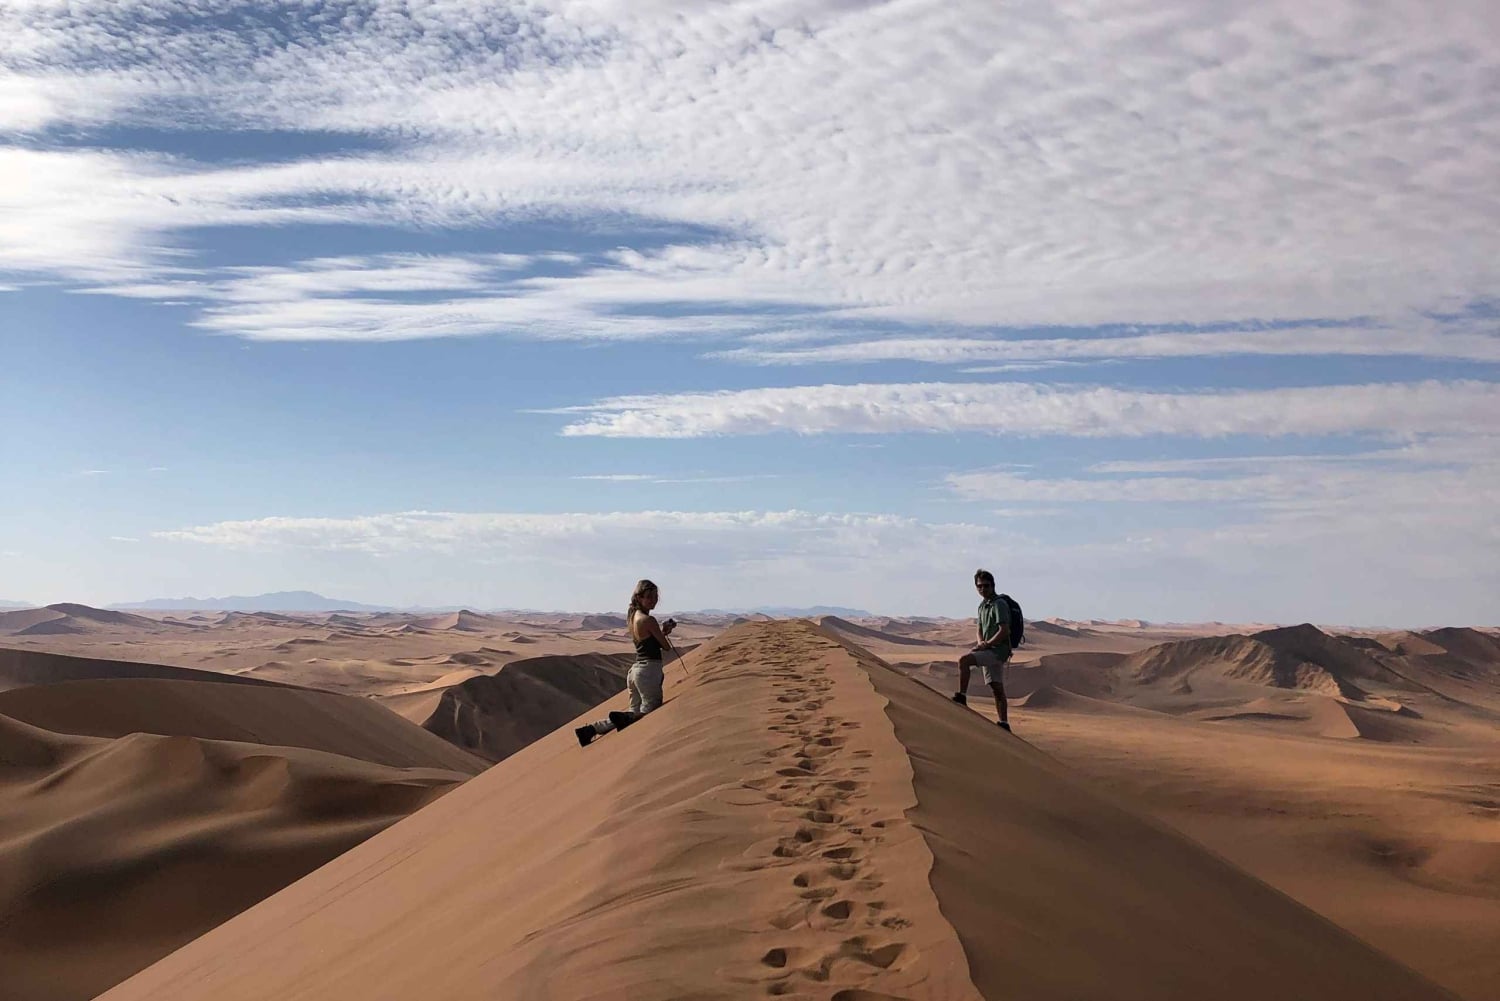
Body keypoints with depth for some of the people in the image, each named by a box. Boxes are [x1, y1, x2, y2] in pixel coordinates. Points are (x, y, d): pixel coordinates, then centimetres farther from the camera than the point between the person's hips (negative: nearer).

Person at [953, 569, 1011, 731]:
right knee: (997, 688, 9)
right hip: (990, 651, 9)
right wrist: (981, 643, 1)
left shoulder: (999, 604, -11)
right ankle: (1004, 724, 13)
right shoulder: (983, 605, 16)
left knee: (964, 660, -24)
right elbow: (979, 629, 22)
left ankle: (961, 697, -20)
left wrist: (986, 644, -15)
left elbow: (1004, 631, -19)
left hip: (998, 650, -9)